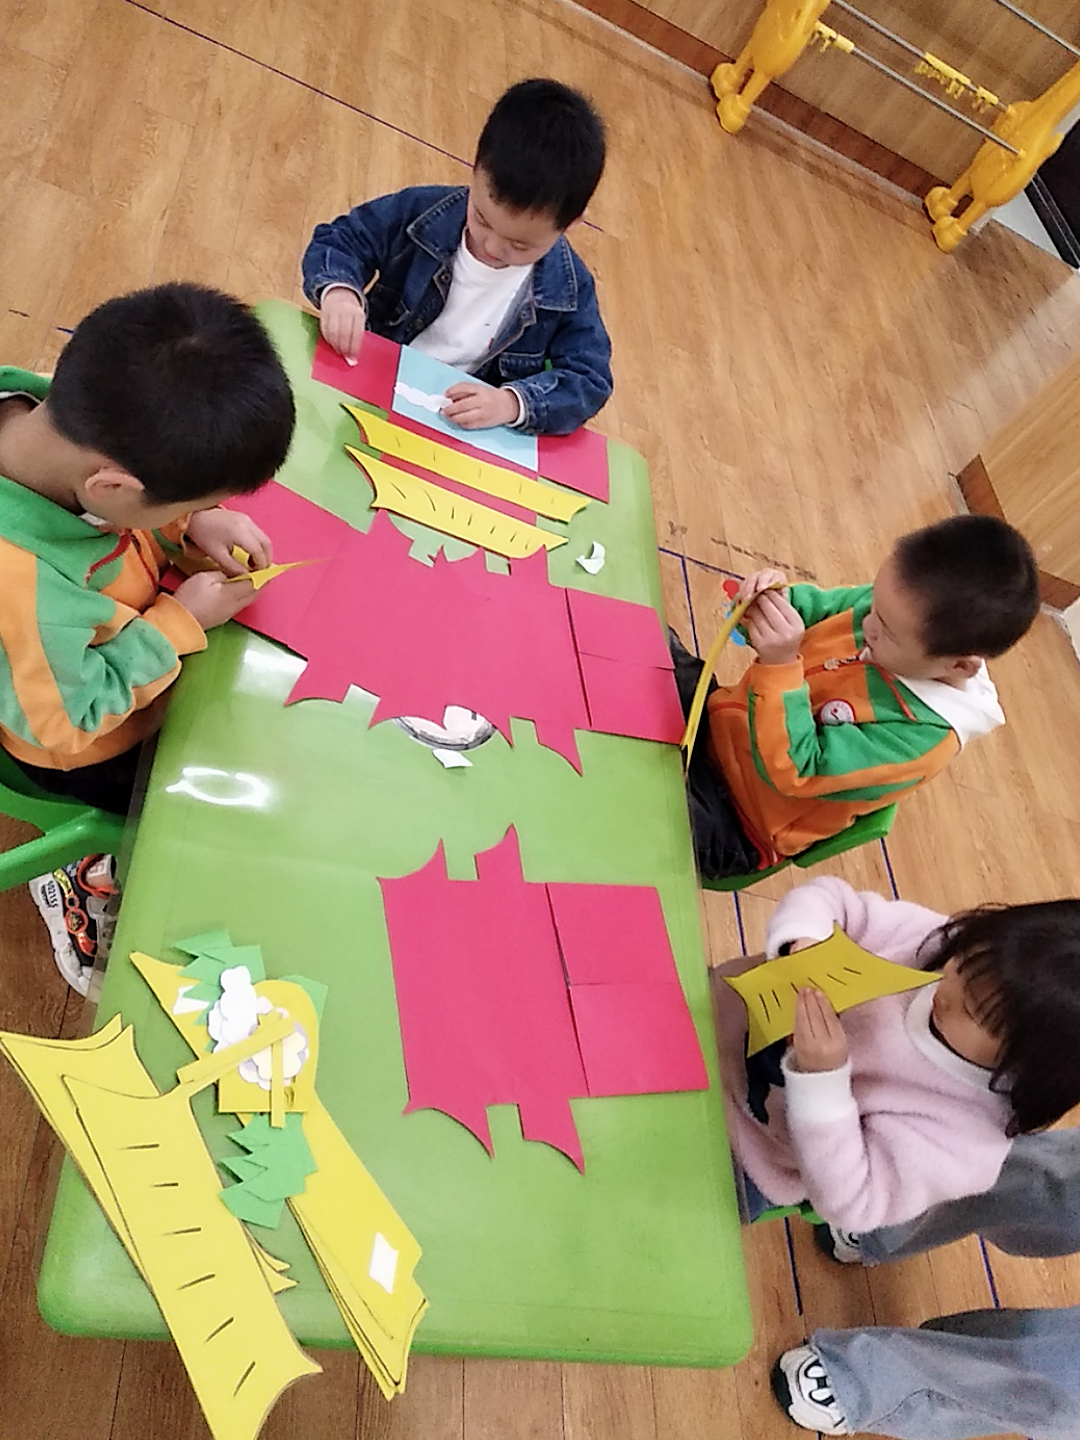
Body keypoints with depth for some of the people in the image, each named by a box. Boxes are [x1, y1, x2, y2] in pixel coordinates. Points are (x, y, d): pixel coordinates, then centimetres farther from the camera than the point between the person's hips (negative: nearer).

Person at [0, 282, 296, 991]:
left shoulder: (59, 410, -26)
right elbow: (66, 721, -27)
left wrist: (195, 524, -18)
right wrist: (182, 621, -24)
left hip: (136, 631, 6)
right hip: (86, 751, -6)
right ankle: (78, 873, 31)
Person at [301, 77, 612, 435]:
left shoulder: (568, 289, -9)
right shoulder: (421, 211, -8)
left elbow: (589, 379, -9)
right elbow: (340, 240, 1)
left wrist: (513, 402, -26)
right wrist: (338, 290, -23)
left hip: (471, 433, 0)